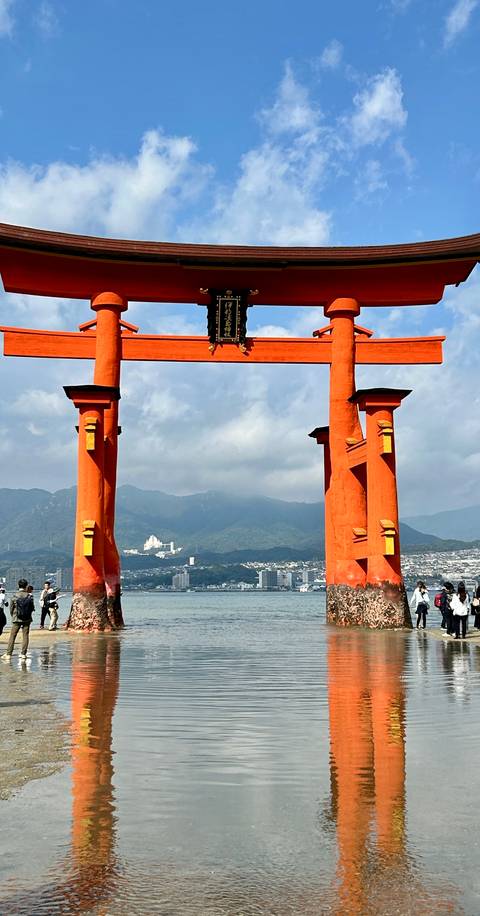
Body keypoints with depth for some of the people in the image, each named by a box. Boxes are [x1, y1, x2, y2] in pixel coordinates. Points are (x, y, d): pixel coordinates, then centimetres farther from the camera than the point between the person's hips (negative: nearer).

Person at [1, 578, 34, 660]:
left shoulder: (15, 596, -6)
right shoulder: (29, 596, -5)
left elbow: (11, 608, -1)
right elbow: (32, 608, -1)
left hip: (16, 619, -1)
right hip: (27, 619, 1)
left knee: (12, 636, 5)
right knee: (25, 636, 6)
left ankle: (8, 654, 3)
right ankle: (23, 654, 5)